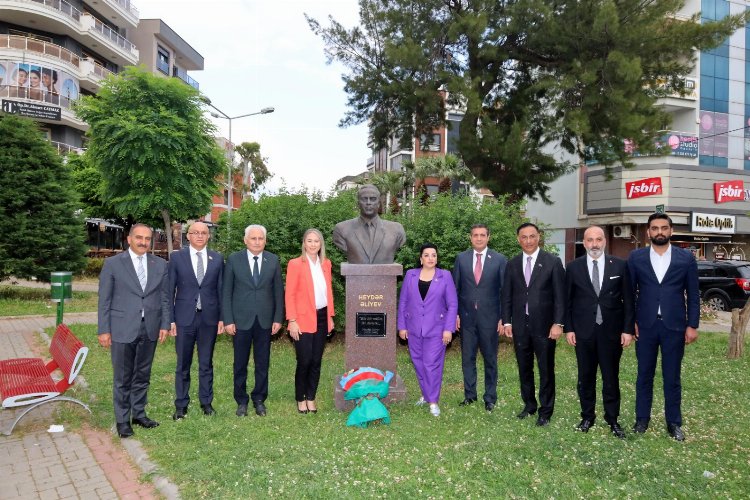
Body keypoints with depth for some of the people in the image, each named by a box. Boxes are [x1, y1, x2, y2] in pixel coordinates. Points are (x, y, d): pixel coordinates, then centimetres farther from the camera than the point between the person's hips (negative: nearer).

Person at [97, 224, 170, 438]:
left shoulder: (160, 264, 5)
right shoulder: (113, 263, -3)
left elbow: (165, 298, 7)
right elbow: (104, 300, -3)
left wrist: (165, 324, 1)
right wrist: (104, 330, -6)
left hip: (149, 329, 3)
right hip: (122, 329, -3)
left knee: (143, 375, 14)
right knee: (122, 378, 7)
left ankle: (139, 413, 29)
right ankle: (122, 420, 21)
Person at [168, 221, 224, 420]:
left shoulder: (217, 258, 4)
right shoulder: (177, 258, 0)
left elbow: (221, 290, 6)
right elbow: (170, 290, 0)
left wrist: (222, 318, 2)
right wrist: (170, 319, -5)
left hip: (209, 318, 1)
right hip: (184, 318, -1)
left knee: (206, 364, 11)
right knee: (183, 365, 8)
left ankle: (206, 402, 23)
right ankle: (181, 405, 20)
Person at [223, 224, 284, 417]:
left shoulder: (273, 260, 3)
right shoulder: (234, 260, -2)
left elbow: (278, 291, 5)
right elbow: (226, 292, -1)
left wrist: (278, 319, 0)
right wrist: (228, 320, -6)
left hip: (265, 320, 1)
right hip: (241, 320, -1)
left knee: (263, 363, 9)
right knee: (240, 364, 8)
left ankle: (259, 399, 23)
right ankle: (242, 401, 22)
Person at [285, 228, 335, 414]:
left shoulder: (326, 264, 9)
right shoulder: (295, 264, -6)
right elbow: (289, 295, -8)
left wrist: (330, 316, 12)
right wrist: (292, 321, -13)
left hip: (322, 318, 5)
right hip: (304, 320, -4)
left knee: (316, 361, 9)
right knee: (304, 361, -1)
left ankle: (311, 398, 23)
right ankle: (300, 399, 19)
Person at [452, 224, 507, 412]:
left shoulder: (500, 260, -2)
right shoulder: (461, 258, 3)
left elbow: (504, 290, -1)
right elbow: (455, 288, 6)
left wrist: (503, 318, -5)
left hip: (489, 317, -2)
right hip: (467, 317, 2)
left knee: (490, 359, 9)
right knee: (467, 358, 10)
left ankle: (490, 397, 22)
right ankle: (469, 394, 24)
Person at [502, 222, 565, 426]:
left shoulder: (553, 262, -3)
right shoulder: (512, 264, 7)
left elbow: (560, 295, -6)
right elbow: (507, 296, 9)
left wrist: (558, 323, -11)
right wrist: (507, 321, 3)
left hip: (544, 325, -3)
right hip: (520, 325, 3)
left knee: (546, 370, 6)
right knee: (524, 369, 13)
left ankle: (545, 411, 20)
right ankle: (529, 405, 30)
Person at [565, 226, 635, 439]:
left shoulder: (620, 265, 0)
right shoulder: (573, 267, 1)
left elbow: (628, 300, 1)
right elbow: (568, 301, 4)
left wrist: (628, 329, -3)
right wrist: (569, 329, -1)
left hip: (612, 331, 0)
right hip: (583, 331, 1)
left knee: (611, 377, 8)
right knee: (585, 377, 11)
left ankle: (612, 419, 22)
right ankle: (587, 416, 25)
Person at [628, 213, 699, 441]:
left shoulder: (686, 257, 1)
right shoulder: (636, 257, 2)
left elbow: (693, 295, 3)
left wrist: (692, 325, -2)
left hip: (675, 326, 0)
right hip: (645, 326, 0)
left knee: (672, 378, 9)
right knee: (644, 375, 11)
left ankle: (674, 423, 22)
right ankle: (642, 419, 24)